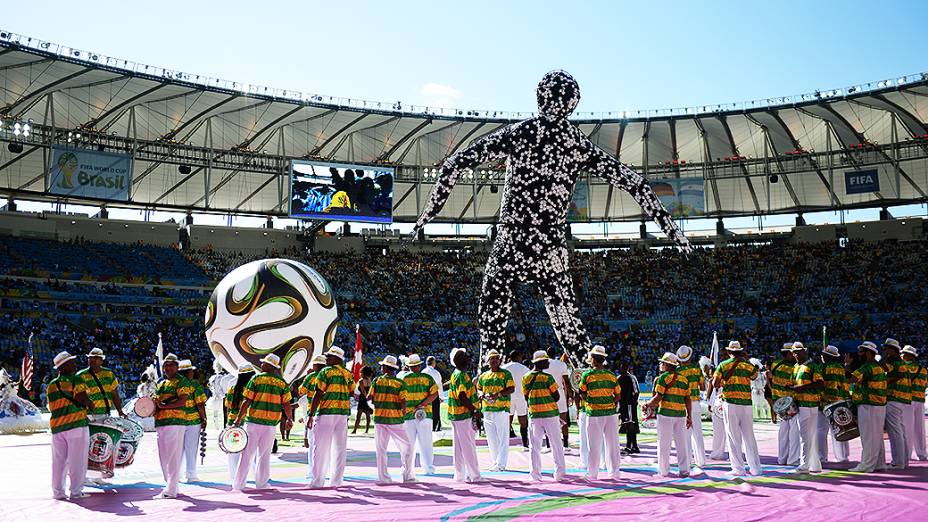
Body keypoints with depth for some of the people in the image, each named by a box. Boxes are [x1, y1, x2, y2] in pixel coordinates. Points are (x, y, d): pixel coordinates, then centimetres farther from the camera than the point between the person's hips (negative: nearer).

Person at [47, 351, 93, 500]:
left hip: (56, 426, 6)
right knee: (77, 459, 0)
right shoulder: (75, 380, -7)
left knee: (58, 460, 12)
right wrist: (90, 404, 5)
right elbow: (83, 399, -16)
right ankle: (76, 491, 1)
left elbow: (52, 407, 16)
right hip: (76, 423, -6)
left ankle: (57, 492, 14)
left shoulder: (51, 385, 13)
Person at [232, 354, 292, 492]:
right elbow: (286, 405, -1)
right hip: (271, 424, 1)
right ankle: (261, 483, 15)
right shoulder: (282, 383, 2)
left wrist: (238, 419, -2)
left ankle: (238, 485, 5)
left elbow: (247, 401, -7)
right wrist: (289, 419, 15)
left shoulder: (256, 378, -3)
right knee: (265, 455, 13)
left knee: (247, 454, 3)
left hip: (253, 421, -1)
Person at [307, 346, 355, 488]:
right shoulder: (347, 374, 10)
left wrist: (311, 415, -8)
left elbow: (318, 395, -10)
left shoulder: (326, 372, -7)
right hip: (343, 413, 5)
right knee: (340, 447, 8)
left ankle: (317, 481, 2)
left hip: (326, 412, -5)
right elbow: (352, 392, 12)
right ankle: (336, 481, 10)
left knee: (321, 448, 1)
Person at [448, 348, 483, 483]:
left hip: (458, 416, 10)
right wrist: (475, 410, -17)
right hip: (464, 415, -10)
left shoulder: (456, 374, 15)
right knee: (468, 446, -4)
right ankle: (474, 475, 1)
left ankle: (460, 475, 19)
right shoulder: (461, 376, -17)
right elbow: (462, 397, -22)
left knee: (460, 447, 13)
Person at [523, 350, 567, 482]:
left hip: (534, 415, 3)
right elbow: (556, 396, -8)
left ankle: (536, 473, 7)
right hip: (550, 414, -3)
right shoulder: (547, 377, -12)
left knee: (535, 445, 10)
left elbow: (526, 397, 9)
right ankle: (559, 473, 8)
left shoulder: (526, 378, 2)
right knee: (556, 445, 7)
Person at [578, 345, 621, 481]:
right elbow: (618, 396, 4)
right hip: (610, 412, 3)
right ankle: (615, 472, 14)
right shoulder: (611, 375, 2)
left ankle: (592, 473, 11)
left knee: (594, 445, 5)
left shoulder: (587, 375, -8)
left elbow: (582, 395, -4)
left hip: (594, 413, -3)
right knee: (612, 443, 9)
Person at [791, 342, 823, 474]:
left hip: (809, 405, -8)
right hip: (799, 405, 8)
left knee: (805, 436, -9)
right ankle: (815, 465, 18)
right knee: (811, 437, 12)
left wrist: (803, 387, -21)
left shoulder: (811, 366, -7)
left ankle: (804, 465, -8)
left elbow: (821, 384, -16)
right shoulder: (795, 368, 18)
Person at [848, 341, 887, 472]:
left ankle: (866, 465, -2)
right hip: (880, 406, 10)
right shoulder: (879, 366, 16)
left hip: (868, 406, -10)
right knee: (877, 436, 15)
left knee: (868, 437, -5)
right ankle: (879, 463, 21)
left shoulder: (867, 367, -17)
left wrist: (846, 369, -11)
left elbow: (852, 379, -27)